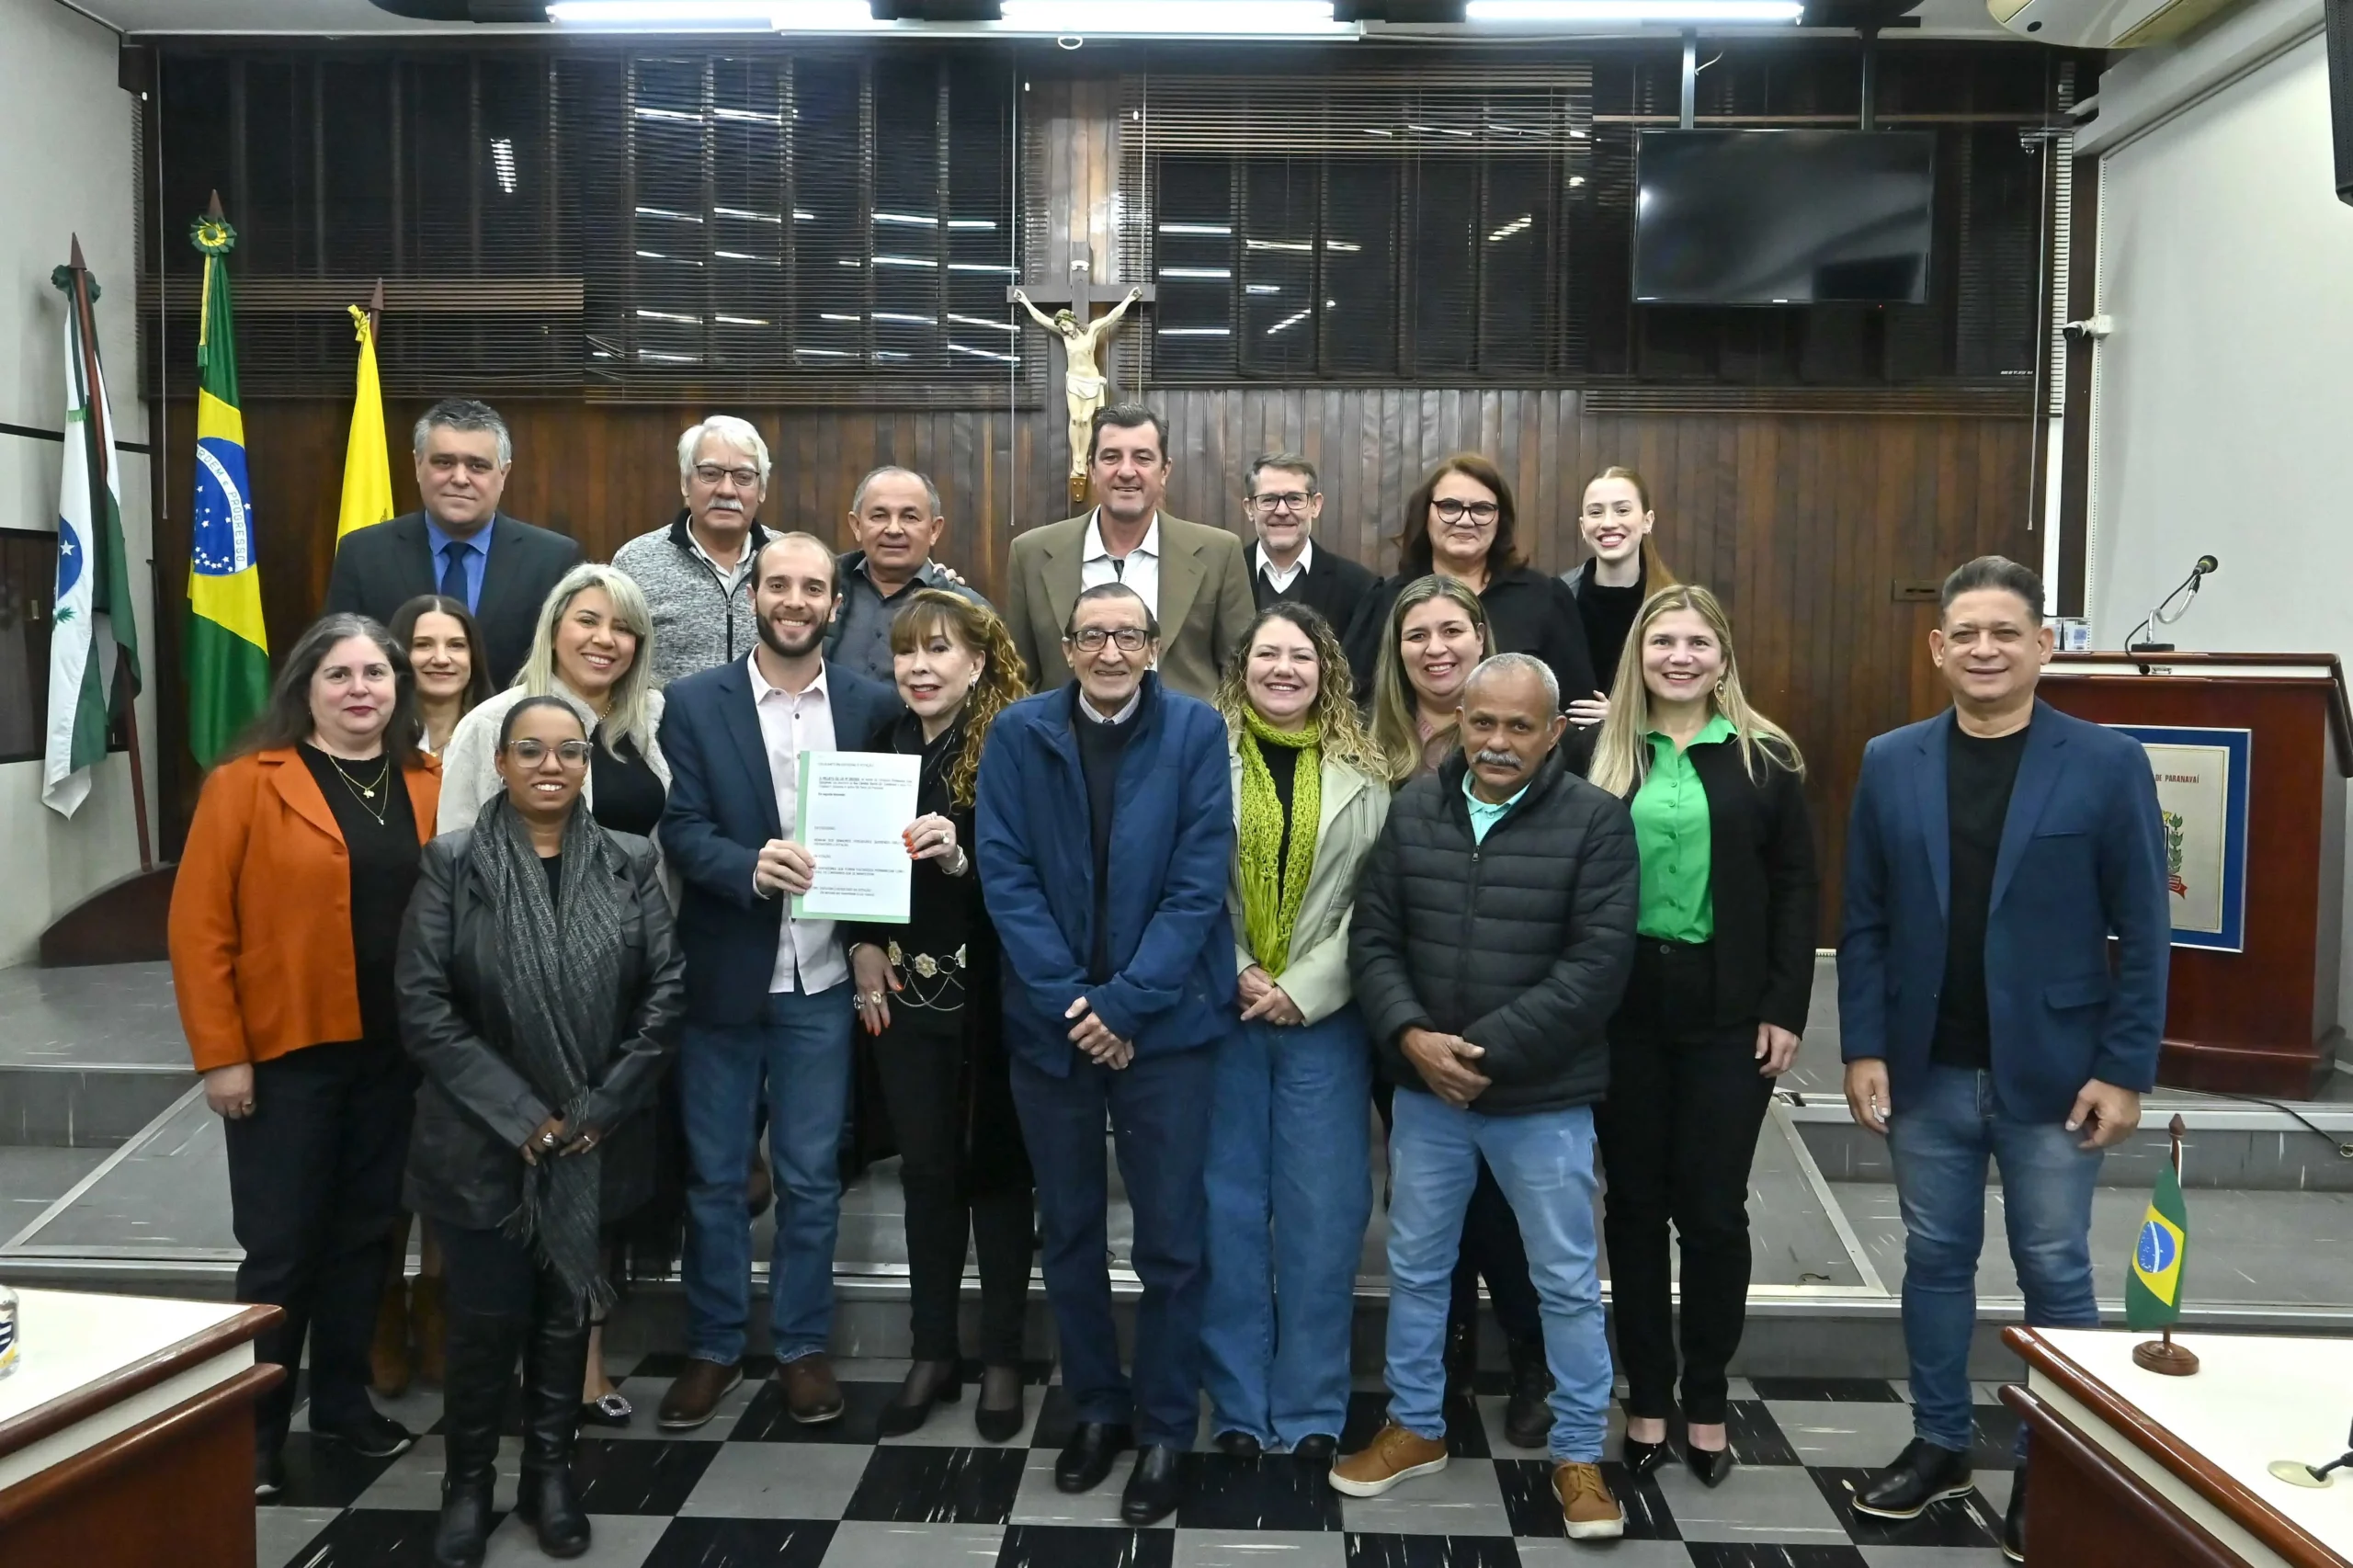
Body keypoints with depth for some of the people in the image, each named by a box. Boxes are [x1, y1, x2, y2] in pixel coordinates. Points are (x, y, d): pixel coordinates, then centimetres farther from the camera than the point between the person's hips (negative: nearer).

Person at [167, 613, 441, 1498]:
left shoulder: (431, 786, 5)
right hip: (286, 1053, -4)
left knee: (364, 1233, 14)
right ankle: (256, 1430, 19)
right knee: (281, 1246, 4)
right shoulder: (247, 783, -6)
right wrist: (220, 1054, -11)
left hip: (395, 1052, 4)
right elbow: (198, 925, -8)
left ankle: (342, 1398, 31)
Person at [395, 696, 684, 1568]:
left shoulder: (629, 863, 1)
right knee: (486, 1319, 4)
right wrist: (520, 1116, -15)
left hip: (595, 1142, 2)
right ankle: (468, 1482, 25)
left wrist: (601, 1107, -10)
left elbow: (666, 991, -3)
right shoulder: (452, 863, -4)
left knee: (566, 1313, 13)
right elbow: (424, 1007, -10)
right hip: (482, 1143, -2)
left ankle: (550, 1473, 30)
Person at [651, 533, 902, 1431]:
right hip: (720, 974, 0)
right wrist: (750, 868, -25)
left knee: (811, 1177, 9)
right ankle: (713, 1346, 26)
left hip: (821, 981, 0)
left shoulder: (873, 707, 2)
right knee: (713, 1175, 11)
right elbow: (681, 829, -7)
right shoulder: (694, 704, 0)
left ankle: (803, 1345, 25)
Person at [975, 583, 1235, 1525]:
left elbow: (1199, 880, -9)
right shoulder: (1019, 733, 0)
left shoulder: (1196, 732, -4)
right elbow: (1005, 874, -5)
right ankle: (1095, 1406, 32)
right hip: (1049, 1019, 2)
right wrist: (1071, 999, -13)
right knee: (1069, 1230, 14)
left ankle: (1165, 1429, 21)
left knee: (1170, 1237, 5)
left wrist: (1124, 1002, -15)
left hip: (1166, 1022, -2)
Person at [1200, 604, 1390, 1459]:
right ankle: (1237, 1403, 19)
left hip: (1324, 1018, 1)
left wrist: (1303, 990, -9)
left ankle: (1312, 1408, 18)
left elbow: (1373, 899, -2)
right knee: (1228, 1205, 6)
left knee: (1322, 1210, 4)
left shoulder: (1365, 773, 3)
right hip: (1220, 1012, 0)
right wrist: (1236, 975, -11)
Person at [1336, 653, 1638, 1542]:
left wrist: (1487, 1050, -19)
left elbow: (1597, 964, -15)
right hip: (1424, 1090, 4)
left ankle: (1578, 1454, 27)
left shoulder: (1596, 821, -9)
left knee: (1567, 1282, 9)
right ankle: (1415, 1427, 35)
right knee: (1415, 1268, 16)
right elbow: (1373, 939, 3)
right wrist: (1410, 1036, -14)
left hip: (1544, 1097, -3)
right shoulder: (1413, 810, 2)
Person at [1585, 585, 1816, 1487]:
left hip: (1727, 1013, -1)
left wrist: (1785, 1009, -5)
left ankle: (1706, 1403, 21)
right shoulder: (1600, 756, 3)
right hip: (1622, 1010, 1)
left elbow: (1795, 890, 2)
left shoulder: (1764, 759, 2)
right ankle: (1647, 1400, 21)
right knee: (1635, 1205, 9)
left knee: (1713, 1210, 5)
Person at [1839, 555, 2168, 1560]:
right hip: (1926, 1072, 3)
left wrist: (2125, 1070, -8)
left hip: (2051, 1072, -2)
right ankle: (1939, 1443, 30)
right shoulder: (1890, 764, 3)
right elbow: (1865, 923, 4)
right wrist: (1863, 1047, -2)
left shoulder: (2106, 763, -5)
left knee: (2054, 1273, 8)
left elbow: (2143, 930, -5)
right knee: (1935, 1261, 14)